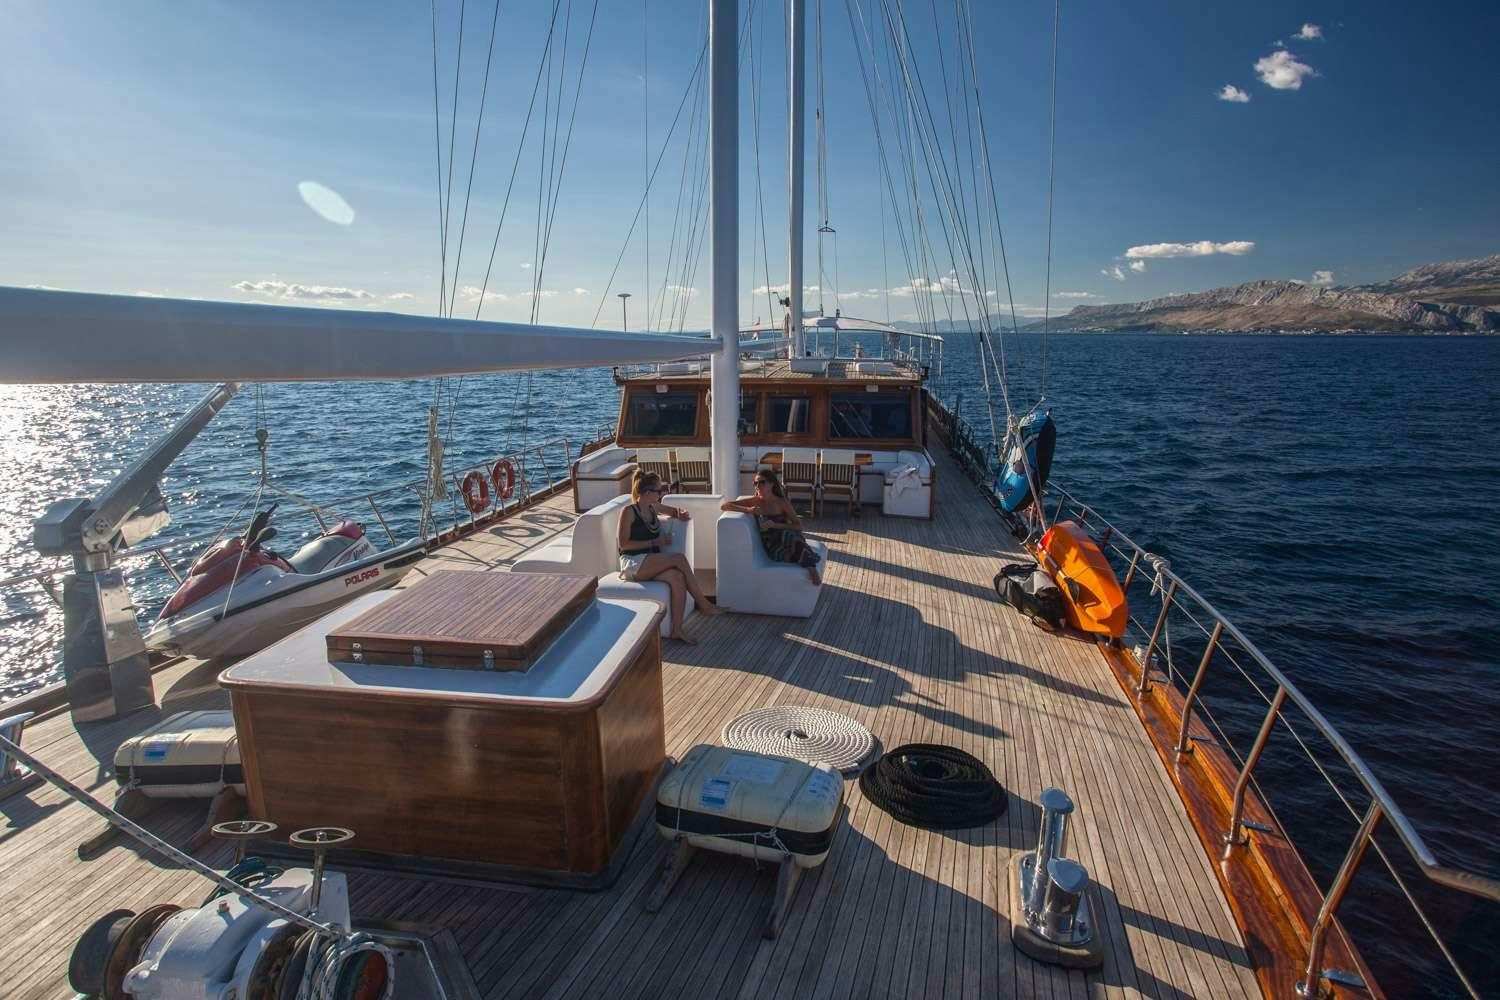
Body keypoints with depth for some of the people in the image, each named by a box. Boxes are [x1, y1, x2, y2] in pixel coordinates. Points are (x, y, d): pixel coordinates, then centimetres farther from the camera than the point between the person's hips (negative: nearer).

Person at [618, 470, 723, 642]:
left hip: (651, 562, 6)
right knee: (679, 558, -25)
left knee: (678, 578, -27)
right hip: (633, 563, -6)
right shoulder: (628, 512, -5)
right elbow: (624, 544, -10)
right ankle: (703, 605, -16)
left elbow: (675, 511, 32)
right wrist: (653, 542, -12)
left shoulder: (654, 508, 15)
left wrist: (682, 514, 7)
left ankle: (676, 630, -24)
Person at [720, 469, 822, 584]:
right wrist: (747, 510, -20)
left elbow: (799, 526, -5)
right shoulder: (755, 501, 1)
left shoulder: (782, 503, 0)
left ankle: (811, 568, -37)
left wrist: (775, 525, -20)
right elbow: (723, 505, -4)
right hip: (770, 543, 0)